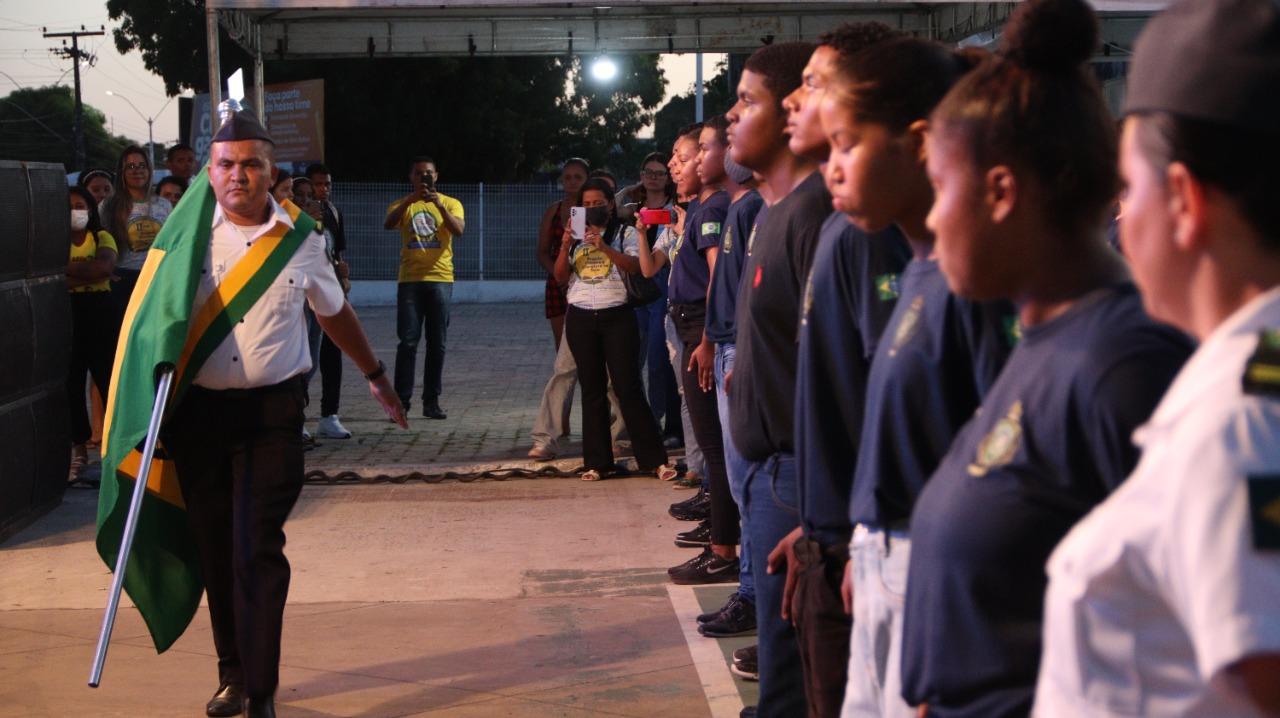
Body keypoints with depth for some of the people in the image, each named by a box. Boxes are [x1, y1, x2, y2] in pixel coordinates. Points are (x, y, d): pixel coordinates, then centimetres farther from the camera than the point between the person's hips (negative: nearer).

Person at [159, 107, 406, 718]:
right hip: (198, 410, 1)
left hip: (272, 411, -1)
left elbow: (335, 312, 20)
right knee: (215, 548, 9)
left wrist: (375, 376, 30)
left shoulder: (301, 240, 3)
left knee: (258, 550, -9)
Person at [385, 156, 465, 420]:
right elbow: (388, 224, -11)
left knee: (437, 343, 3)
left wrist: (440, 206, -24)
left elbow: (459, 230, -10)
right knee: (407, 342, -5)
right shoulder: (403, 205, 10)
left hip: (440, 279, 1)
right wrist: (410, 200, -24)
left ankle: (431, 401, 9)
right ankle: (401, 401, -4)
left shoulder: (451, 203, 8)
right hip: (409, 280, -1)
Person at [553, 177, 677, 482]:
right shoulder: (576, 236, 14)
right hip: (581, 319, 4)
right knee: (592, 389, 7)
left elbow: (635, 266, -14)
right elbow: (560, 277, 6)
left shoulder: (624, 233, 3)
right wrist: (565, 245, -10)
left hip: (616, 317, -4)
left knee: (628, 386, -8)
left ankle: (655, 459, -5)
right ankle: (596, 461, 12)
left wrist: (604, 247, -25)